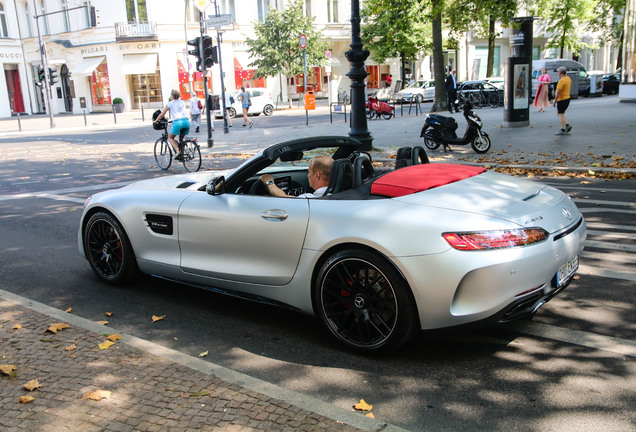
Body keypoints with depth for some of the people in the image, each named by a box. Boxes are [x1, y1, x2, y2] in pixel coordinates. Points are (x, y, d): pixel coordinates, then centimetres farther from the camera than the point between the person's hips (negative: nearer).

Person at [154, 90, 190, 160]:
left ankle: (177, 152, -10)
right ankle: (182, 155, 17)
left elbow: (162, 114, 14)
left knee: (170, 137, 12)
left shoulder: (170, 104, 9)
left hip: (177, 122, -4)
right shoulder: (182, 102, 22)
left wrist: (156, 120, 31)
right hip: (186, 121, 5)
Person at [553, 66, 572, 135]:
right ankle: (567, 125, 12)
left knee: (561, 114, -1)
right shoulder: (568, 78, 9)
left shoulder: (561, 81, -21)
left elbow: (558, 92, -23)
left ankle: (563, 130, 2)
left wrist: (555, 101, -18)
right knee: (559, 113, 20)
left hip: (561, 99, -10)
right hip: (567, 98, 10)